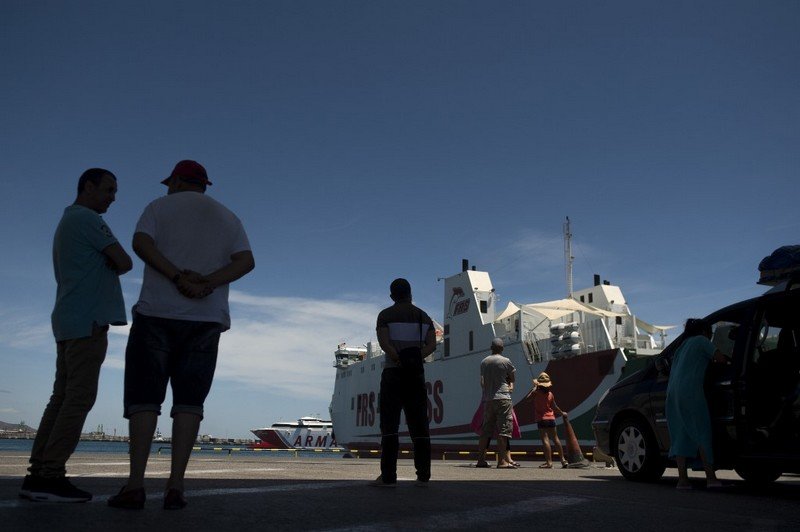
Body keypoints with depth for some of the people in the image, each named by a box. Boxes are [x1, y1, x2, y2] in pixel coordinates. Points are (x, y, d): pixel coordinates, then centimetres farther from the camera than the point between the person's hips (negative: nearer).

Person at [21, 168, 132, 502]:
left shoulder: (65, 224, 26)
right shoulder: (87, 219, -6)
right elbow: (124, 262, -11)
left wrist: (103, 269, 4)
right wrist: (110, 267, 10)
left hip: (68, 322, 10)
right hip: (87, 321, -10)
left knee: (62, 398, 6)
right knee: (79, 398, -11)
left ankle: (37, 475, 6)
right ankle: (50, 476, -13)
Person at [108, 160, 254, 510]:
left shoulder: (160, 207, 10)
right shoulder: (227, 218, 17)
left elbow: (140, 243, -10)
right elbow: (246, 261, 1)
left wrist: (178, 277, -17)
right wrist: (208, 284, -11)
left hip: (157, 314, -2)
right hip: (206, 320, 2)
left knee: (144, 396, 0)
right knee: (188, 400, 1)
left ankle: (135, 485, -8)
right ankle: (175, 487, -6)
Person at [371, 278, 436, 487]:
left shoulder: (385, 315, 2)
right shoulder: (424, 316, 13)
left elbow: (384, 342, -14)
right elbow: (432, 344, -1)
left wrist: (400, 360, -13)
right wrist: (415, 358, -10)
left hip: (393, 372, -3)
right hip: (417, 375, 4)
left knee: (389, 425, -4)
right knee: (419, 425, 6)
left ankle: (388, 476, -9)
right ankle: (423, 476, 5)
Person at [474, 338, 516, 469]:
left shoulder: (483, 362, 11)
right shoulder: (505, 361, -4)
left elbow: (482, 382, 14)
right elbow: (513, 374, 11)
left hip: (487, 399, 5)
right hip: (502, 398, -5)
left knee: (485, 430, 10)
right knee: (503, 429, -4)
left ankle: (481, 460, 12)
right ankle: (502, 461, -8)